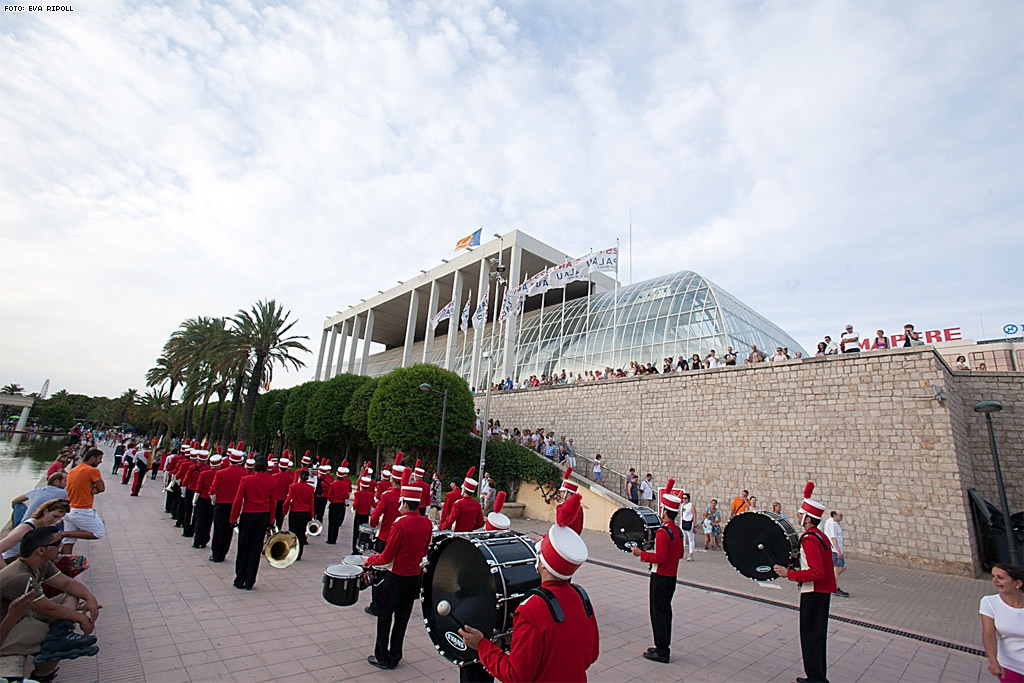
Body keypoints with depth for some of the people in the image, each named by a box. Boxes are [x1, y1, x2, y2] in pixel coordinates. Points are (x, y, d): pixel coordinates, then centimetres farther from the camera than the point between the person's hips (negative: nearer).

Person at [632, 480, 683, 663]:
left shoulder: (662, 532, -24)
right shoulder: (678, 531, 5)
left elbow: (660, 558, -26)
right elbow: (680, 554, 15)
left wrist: (641, 554, -16)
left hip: (660, 577, -9)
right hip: (672, 576, 9)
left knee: (658, 612, 1)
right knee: (666, 610, 17)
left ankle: (662, 652, 9)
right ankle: (663, 646, 28)